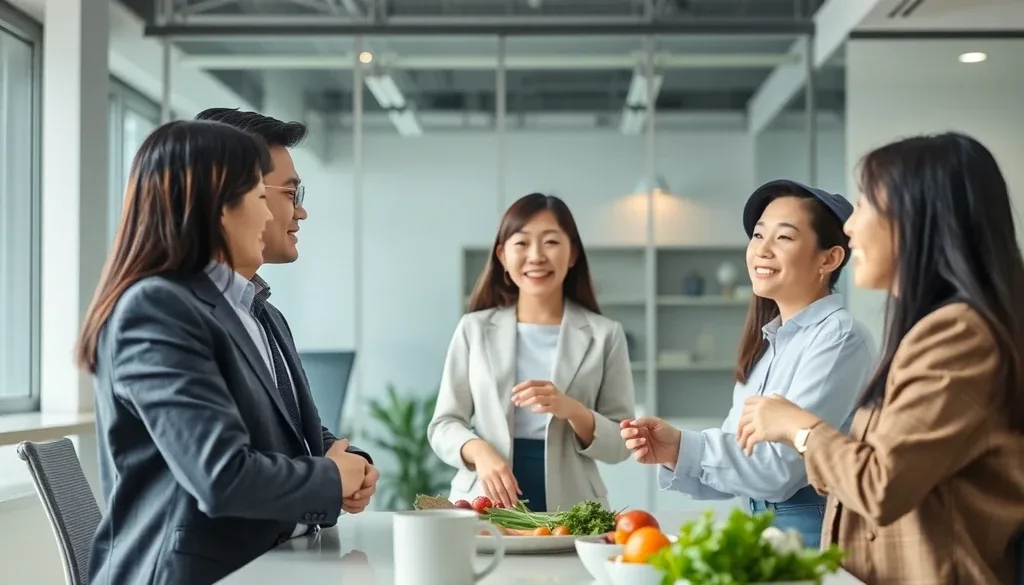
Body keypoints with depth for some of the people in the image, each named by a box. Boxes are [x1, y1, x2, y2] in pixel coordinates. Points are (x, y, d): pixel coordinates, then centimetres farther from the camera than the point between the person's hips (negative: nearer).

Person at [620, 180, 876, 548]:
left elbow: (780, 467, -19)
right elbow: (736, 454, 5)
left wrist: (682, 447, -19)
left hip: (816, 532, -7)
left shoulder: (839, 338, -12)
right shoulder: (766, 343, 11)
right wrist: (675, 454, -11)